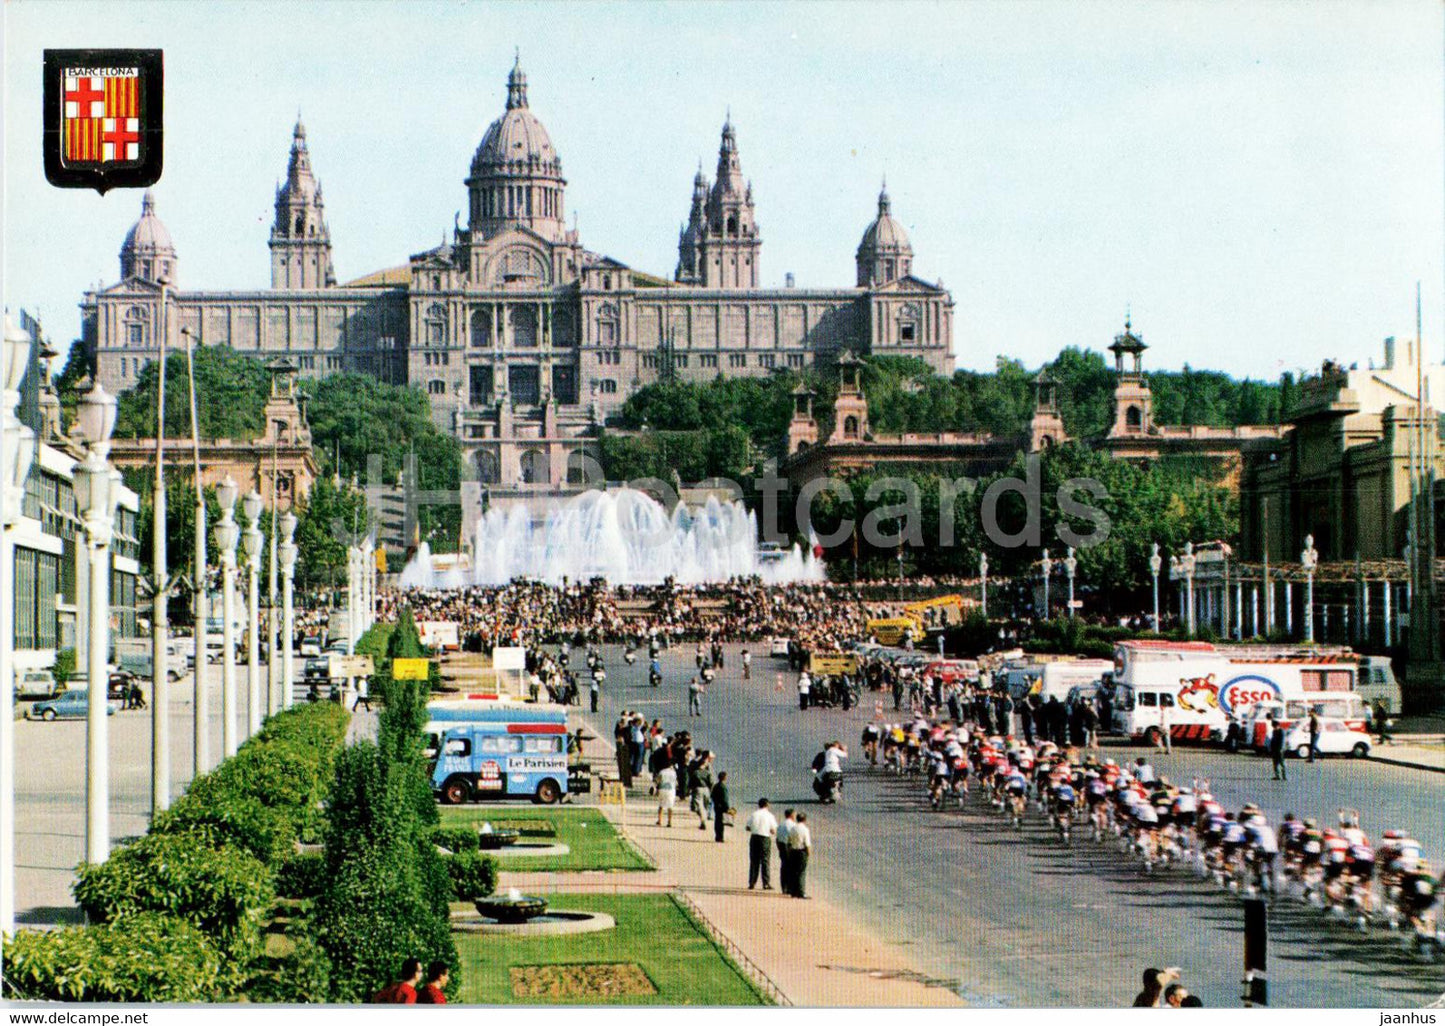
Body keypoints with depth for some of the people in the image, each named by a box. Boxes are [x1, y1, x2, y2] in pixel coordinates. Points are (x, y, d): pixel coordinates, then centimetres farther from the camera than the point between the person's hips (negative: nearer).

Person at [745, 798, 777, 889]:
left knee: (753, 861, 9)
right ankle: (766, 884, 0)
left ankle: (752, 883, 8)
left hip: (754, 838, 3)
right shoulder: (769, 815, -3)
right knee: (765, 861, 3)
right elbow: (773, 831, -4)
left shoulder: (754, 814, 4)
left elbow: (747, 828, 7)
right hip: (765, 838, -3)